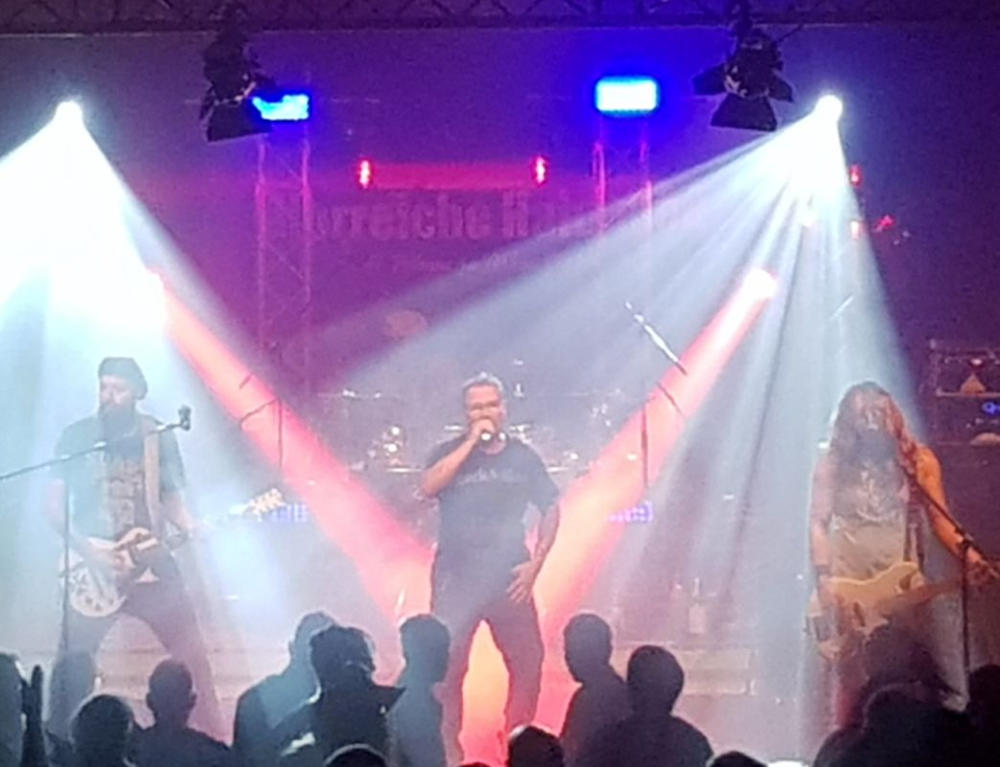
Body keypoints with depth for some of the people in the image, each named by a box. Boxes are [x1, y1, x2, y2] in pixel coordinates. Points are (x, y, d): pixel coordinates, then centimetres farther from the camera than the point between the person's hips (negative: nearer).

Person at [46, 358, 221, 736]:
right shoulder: (76, 437, -2)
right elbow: (55, 505, -1)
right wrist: (90, 554, -14)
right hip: (93, 571, -1)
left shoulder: (159, 437, 4)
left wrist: (188, 526, -10)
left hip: (151, 564, 1)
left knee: (192, 655, -3)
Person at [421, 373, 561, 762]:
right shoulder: (450, 453, 3)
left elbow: (550, 509, 11)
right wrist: (471, 442, -16)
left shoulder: (522, 457, 8)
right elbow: (428, 487, -17)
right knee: (448, 665, -3)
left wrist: (535, 563, 0)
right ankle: (448, 747, 7)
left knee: (528, 661, -1)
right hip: (457, 576, -2)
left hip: (509, 578, 2)